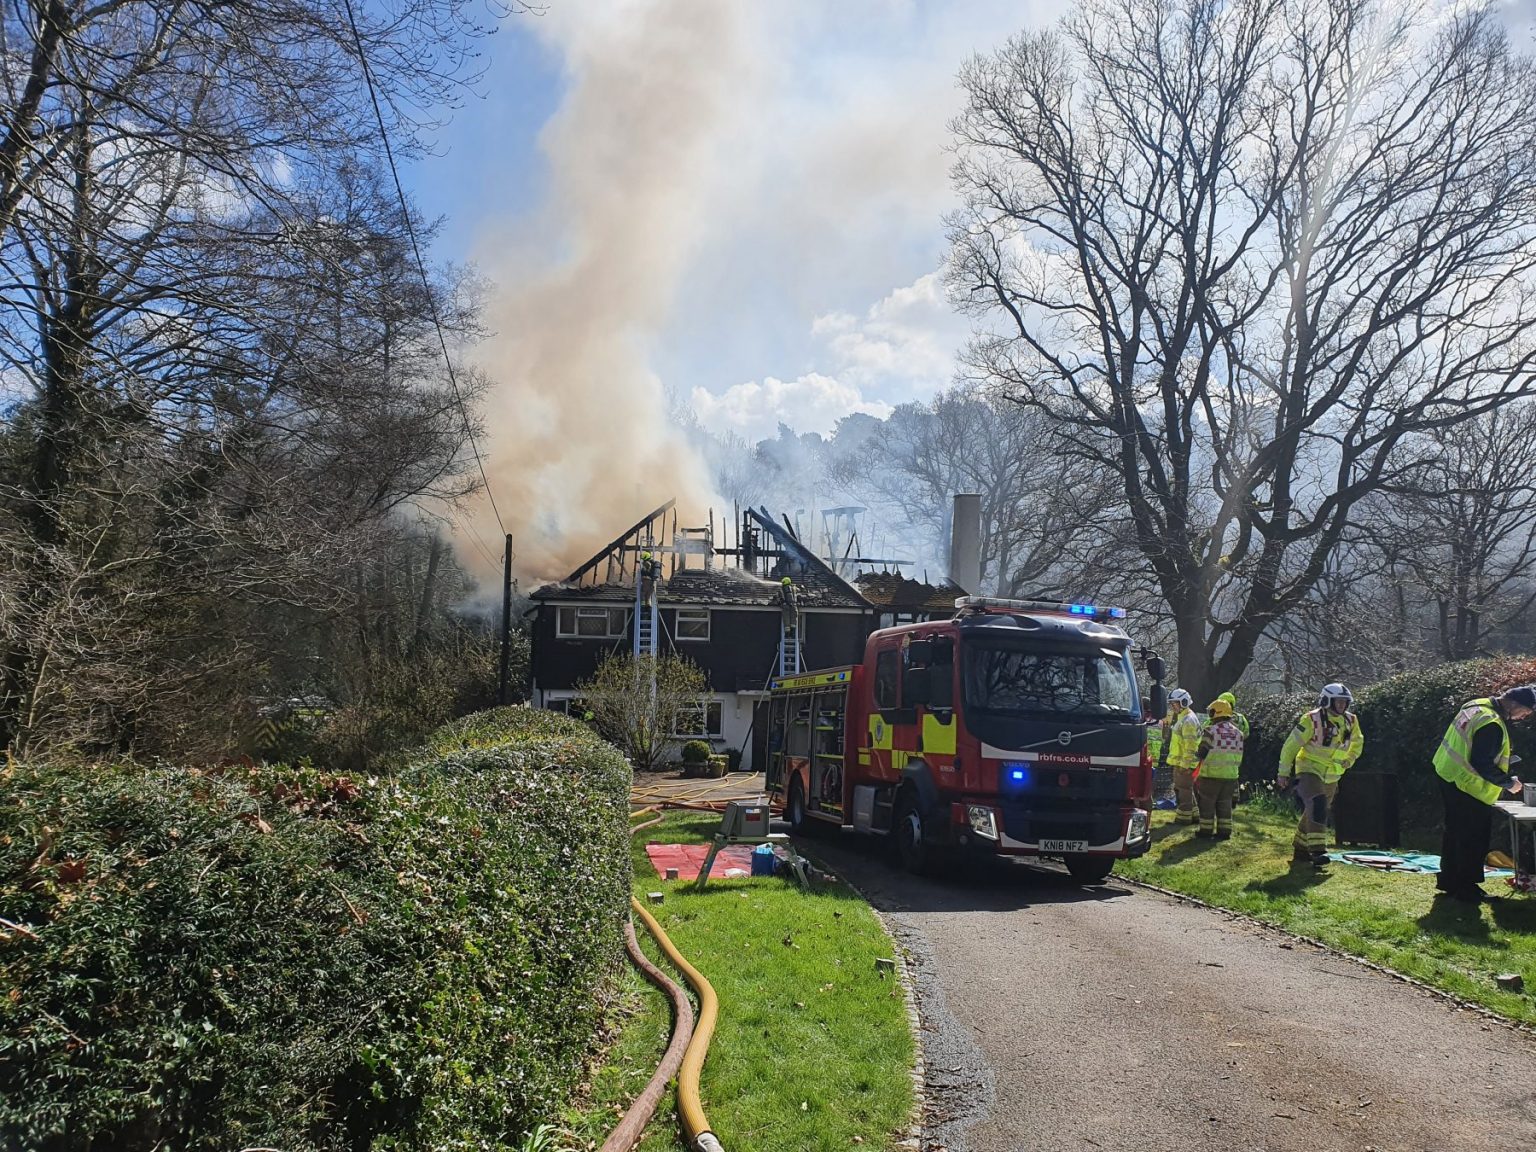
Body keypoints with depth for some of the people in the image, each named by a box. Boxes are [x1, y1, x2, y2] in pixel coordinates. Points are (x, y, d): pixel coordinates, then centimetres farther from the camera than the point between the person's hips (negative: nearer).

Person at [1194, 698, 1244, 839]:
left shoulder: (1210, 730, -12)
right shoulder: (1237, 733, 7)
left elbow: (1202, 753, -10)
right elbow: (1239, 756, 12)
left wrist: (1196, 755, 10)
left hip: (1211, 774, -5)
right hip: (1230, 775, 5)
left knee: (1207, 802, 6)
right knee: (1225, 803, 13)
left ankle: (1206, 829, 10)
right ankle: (1224, 830, 13)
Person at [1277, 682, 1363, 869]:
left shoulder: (1351, 721, 1)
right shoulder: (1312, 720, -17)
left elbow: (1357, 742, 23)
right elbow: (1291, 745, -12)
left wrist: (1349, 760, 7)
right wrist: (1284, 773, -10)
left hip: (1332, 776, 6)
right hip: (1309, 771, -6)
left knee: (1314, 813, 14)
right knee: (1317, 807, -25)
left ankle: (1300, 849, 30)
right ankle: (1317, 851, -30)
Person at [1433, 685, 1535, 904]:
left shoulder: (1477, 706, 5)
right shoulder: (1492, 725, -26)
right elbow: (1483, 765, -25)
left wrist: (1500, 759, 17)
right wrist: (1508, 783, -12)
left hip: (1450, 778, 10)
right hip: (1467, 788, -10)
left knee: (1455, 833, 20)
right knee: (1473, 839, 1)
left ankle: (1448, 880, 30)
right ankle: (1465, 888, 8)